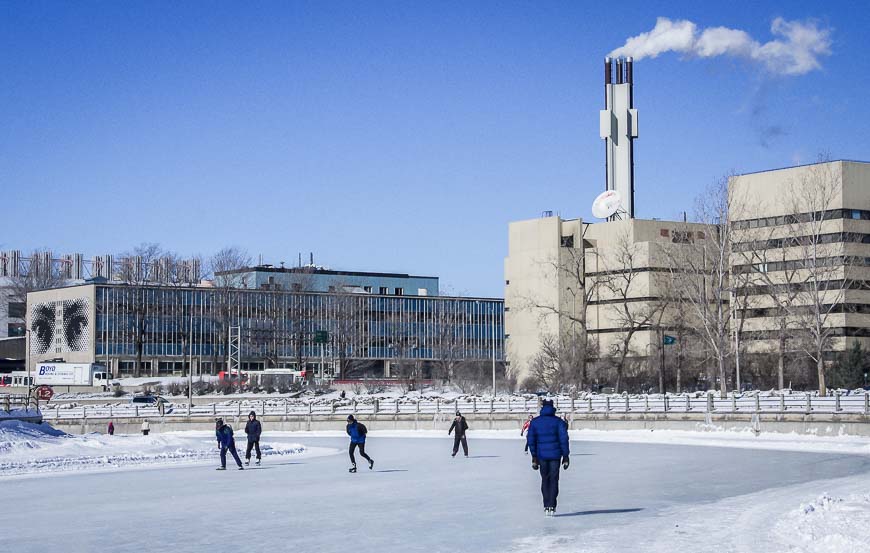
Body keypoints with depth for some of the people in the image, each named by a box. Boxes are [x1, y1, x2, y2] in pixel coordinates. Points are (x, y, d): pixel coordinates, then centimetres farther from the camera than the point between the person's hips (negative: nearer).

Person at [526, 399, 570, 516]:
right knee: (554, 480, 5)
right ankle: (552, 507, -3)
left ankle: (546, 506, 11)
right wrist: (565, 456, -1)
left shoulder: (534, 422, 3)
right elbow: (564, 439, -6)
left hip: (542, 455, 2)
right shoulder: (558, 422, -3)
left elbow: (530, 440, 2)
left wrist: (534, 456, 7)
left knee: (545, 480, 14)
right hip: (555, 455, -2)